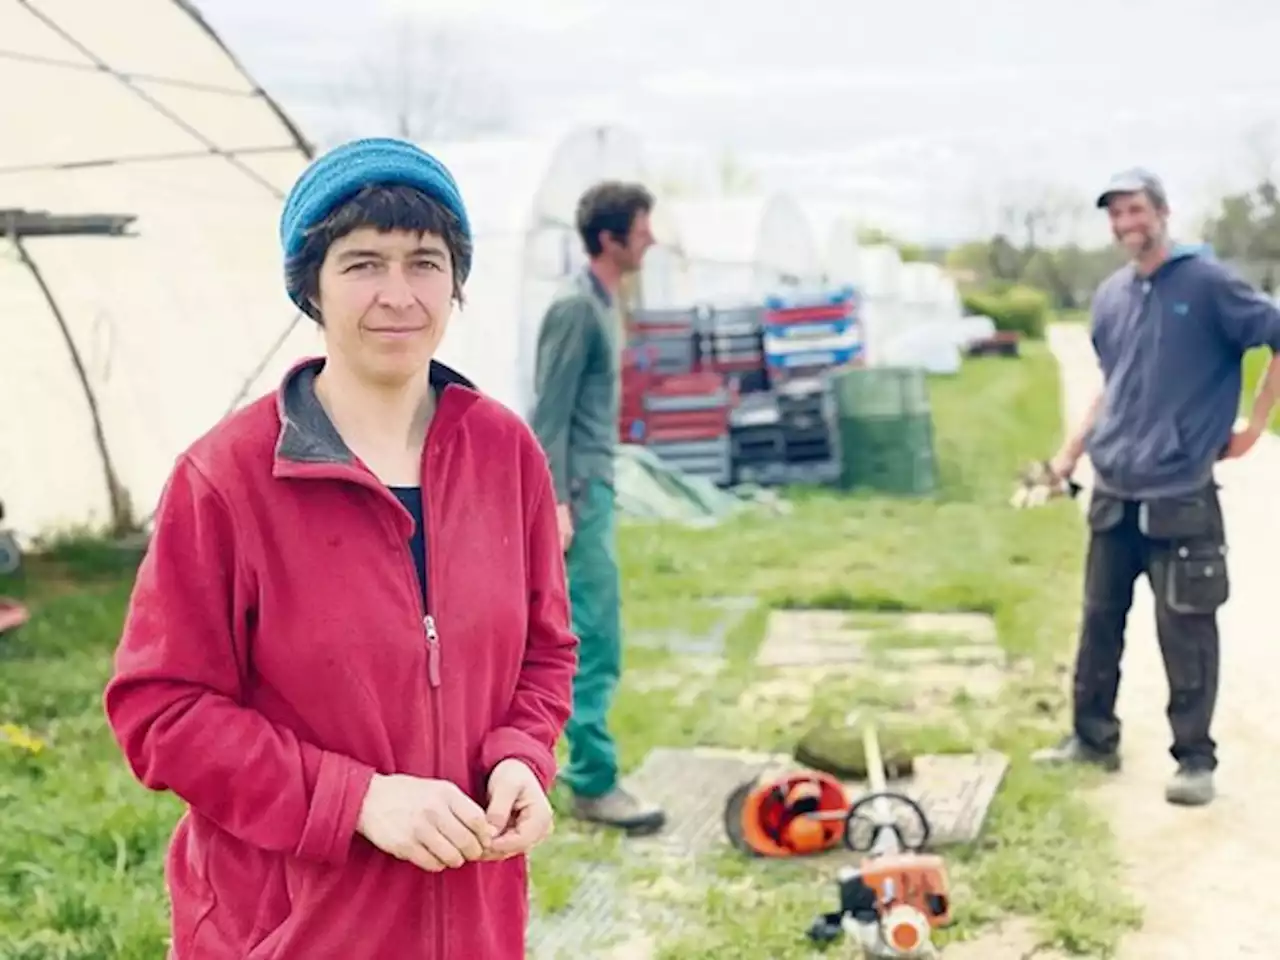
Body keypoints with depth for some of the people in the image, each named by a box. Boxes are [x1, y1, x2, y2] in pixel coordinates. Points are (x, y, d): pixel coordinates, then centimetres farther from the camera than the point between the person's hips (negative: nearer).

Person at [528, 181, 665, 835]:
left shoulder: (603, 302, 14)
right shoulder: (576, 308, -16)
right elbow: (550, 414, -18)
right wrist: (556, 503, -21)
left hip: (593, 485, 10)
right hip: (577, 490, -10)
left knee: (568, 633, 14)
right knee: (596, 642, -7)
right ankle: (593, 785, -1)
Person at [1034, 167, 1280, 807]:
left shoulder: (1207, 283, -7)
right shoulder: (1110, 297, 11)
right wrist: (1072, 450, 18)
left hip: (1179, 495, -6)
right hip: (1112, 492, 6)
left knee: (1185, 633, -1)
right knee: (1100, 620, 13)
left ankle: (1195, 759, 10)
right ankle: (1092, 738, 26)